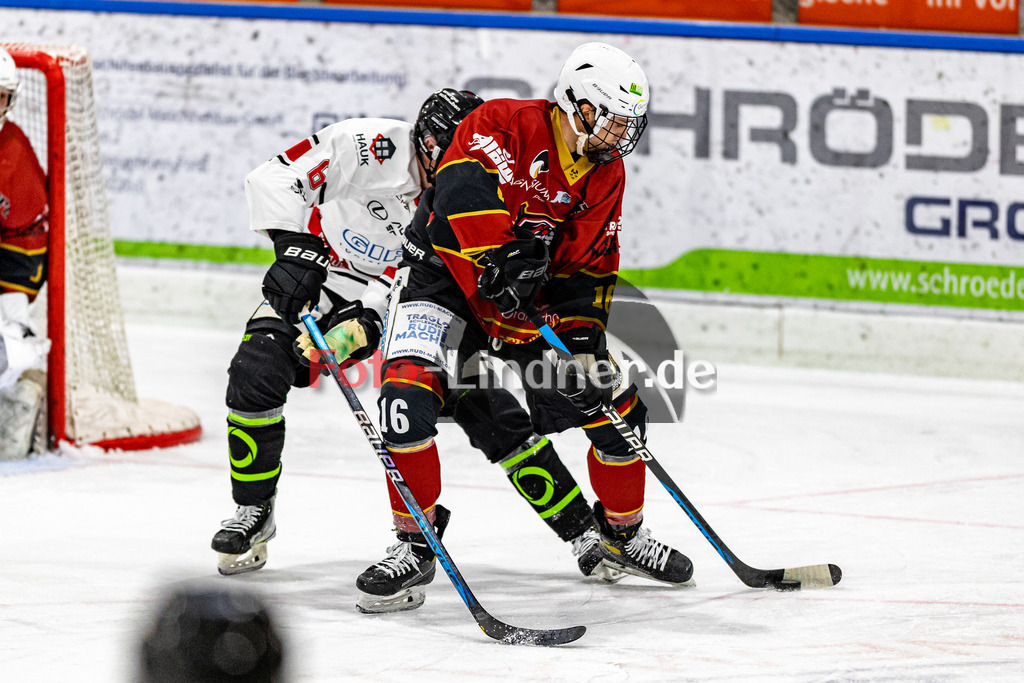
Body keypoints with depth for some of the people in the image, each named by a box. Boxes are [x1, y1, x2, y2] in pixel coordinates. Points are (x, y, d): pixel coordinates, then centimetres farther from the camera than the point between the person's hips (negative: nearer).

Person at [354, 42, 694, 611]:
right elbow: (463, 187, -35)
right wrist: (499, 258, -44)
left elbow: (590, 266, 2)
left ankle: (618, 536, 25)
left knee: (616, 403, 2)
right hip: (447, 272, -5)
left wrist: (582, 339, -11)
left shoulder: (606, 174, 0)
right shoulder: (505, 124, -19)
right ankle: (415, 547, -16)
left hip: (538, 295, 6)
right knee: (410, 389, -27)